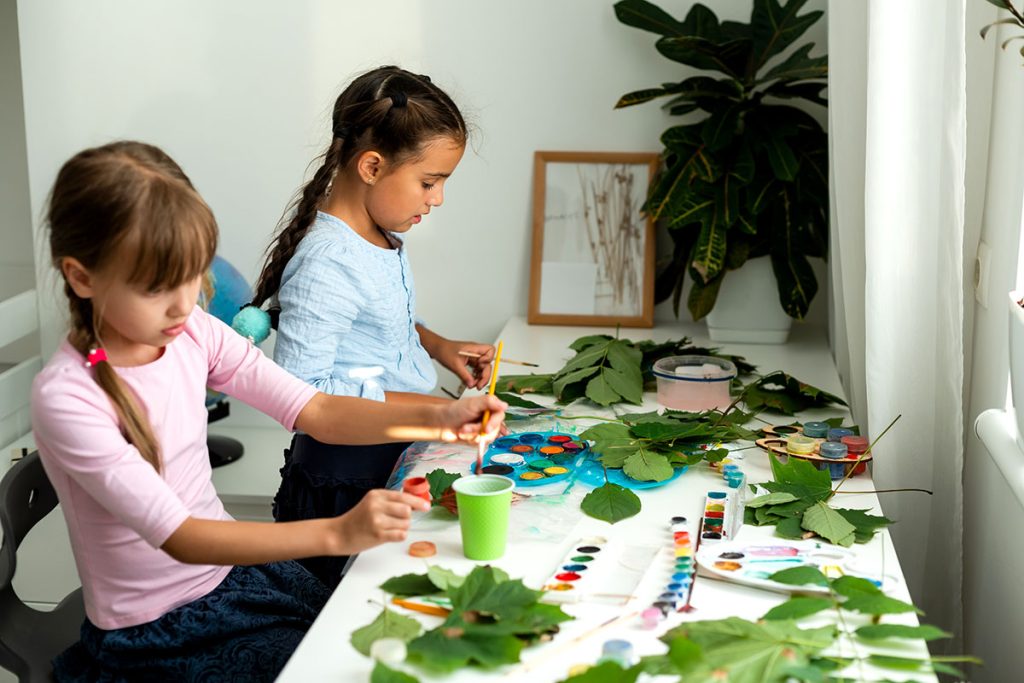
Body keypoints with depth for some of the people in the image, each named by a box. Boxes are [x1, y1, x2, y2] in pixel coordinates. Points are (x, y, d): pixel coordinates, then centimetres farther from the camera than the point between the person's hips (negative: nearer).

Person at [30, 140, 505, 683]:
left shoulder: (193, 332, -7)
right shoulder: (66, 398, -24)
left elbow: (315, 412, -8)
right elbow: (178, 537, -29)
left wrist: (436, 419, -25)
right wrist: (337, 534, -40)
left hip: (235, 566, 5)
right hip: (155, 633, -5)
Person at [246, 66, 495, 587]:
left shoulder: (381, 238, 5)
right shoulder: (327, 264, -25)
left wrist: (438, 347, 5)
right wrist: (425, 407, -25)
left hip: (394, 466, 9)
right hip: (346, 489, -9)